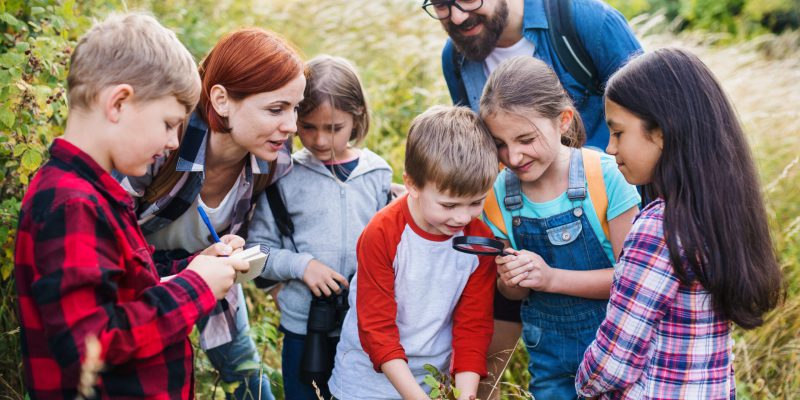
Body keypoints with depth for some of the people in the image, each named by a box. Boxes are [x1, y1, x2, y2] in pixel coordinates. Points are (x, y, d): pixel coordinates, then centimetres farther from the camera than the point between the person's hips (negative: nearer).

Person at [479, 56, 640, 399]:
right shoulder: (499, 193, -8)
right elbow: (513, 293, 3)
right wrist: (511, 282, -21)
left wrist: (551, 277, -26)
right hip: (548, 351, 3)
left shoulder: (606, 176, -19)